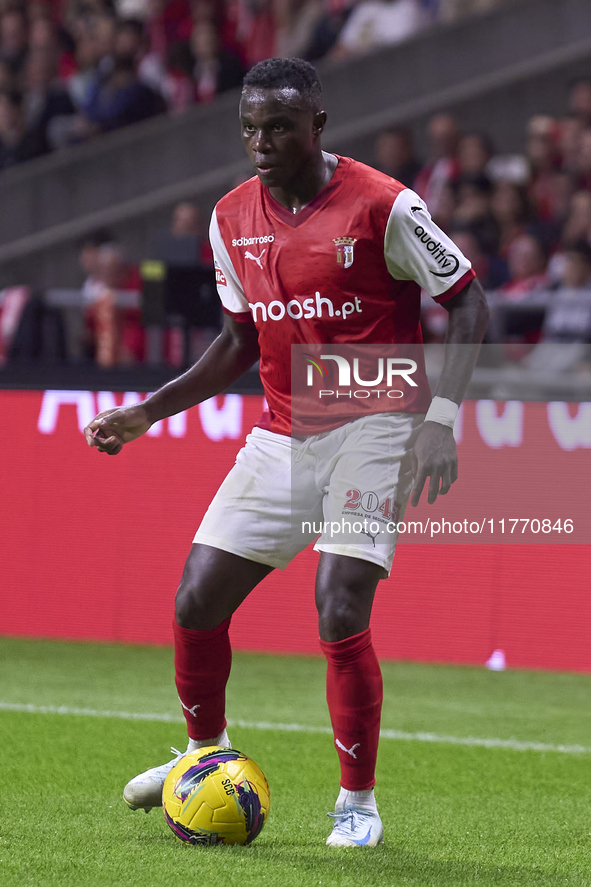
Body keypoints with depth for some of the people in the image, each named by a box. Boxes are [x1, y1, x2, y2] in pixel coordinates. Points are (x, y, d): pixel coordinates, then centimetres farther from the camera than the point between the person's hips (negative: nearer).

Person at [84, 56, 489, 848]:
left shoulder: (382, 205, -13)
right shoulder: (232, 218, 4)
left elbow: (469, 306, -8)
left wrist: (440, 418, -19)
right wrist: (147, 412, 10)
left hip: (372, 429, -5)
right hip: (281, 437, 6)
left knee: (341, 614, -17)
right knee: (196, 602, 0)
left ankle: (358, 801, 2)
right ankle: (205, 754, 27)